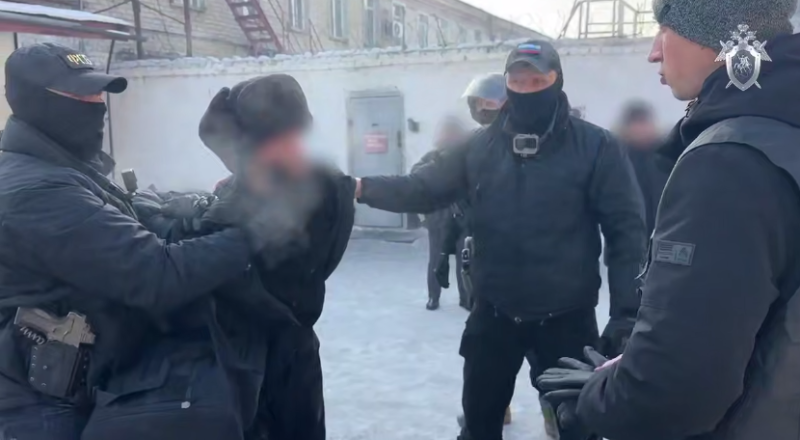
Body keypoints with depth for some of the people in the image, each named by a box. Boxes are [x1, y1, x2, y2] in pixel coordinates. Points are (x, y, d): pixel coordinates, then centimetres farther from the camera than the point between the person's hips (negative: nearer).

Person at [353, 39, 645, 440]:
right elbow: (424, 190, -1)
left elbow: (626, 230, -8)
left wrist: (625, 313, -12)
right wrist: (363, 188, -17)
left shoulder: (595, 146, -8)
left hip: (566, 319, -2)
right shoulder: (480, 147, 1)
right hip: (493, 315, 3)